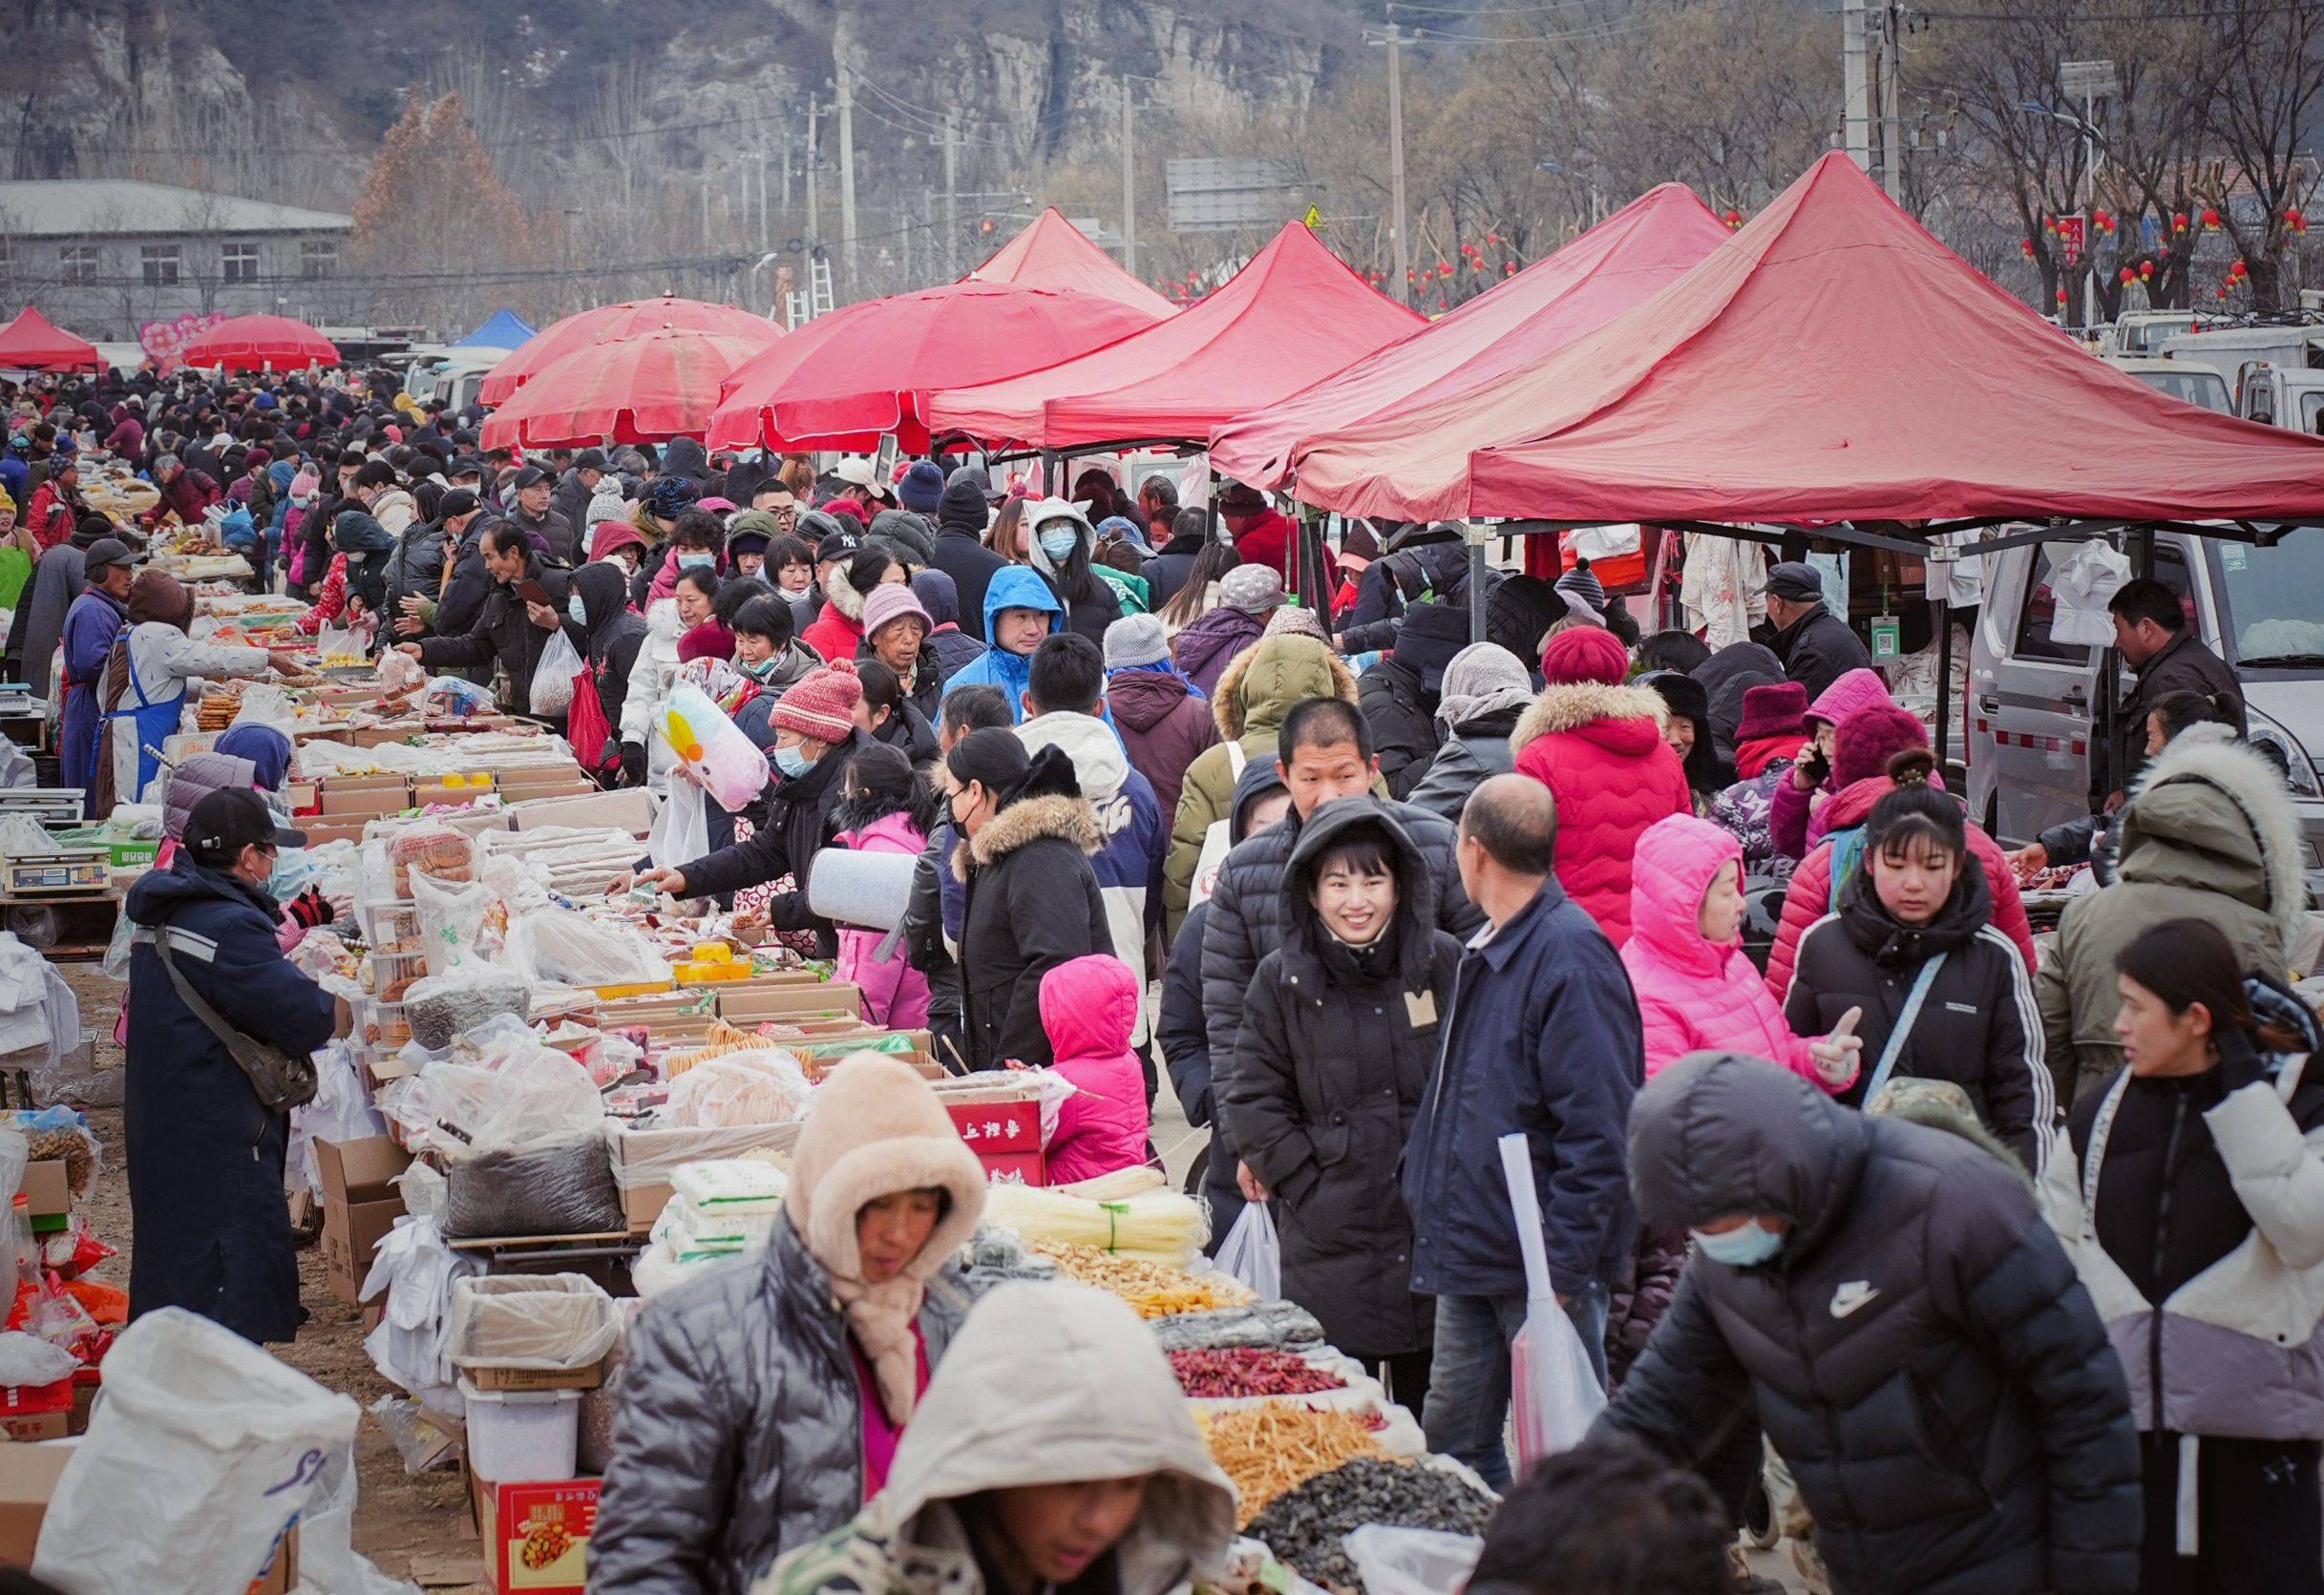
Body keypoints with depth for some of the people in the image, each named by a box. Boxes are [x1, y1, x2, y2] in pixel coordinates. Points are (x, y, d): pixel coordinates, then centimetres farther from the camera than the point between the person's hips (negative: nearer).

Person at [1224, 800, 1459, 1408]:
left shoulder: (1444, 964, 2)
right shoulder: (1282, 980, 1)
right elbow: (1253, 1102, 2)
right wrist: (1309, 1188, -5)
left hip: (1435, 1237, 1)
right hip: (1329, 1240, -1)